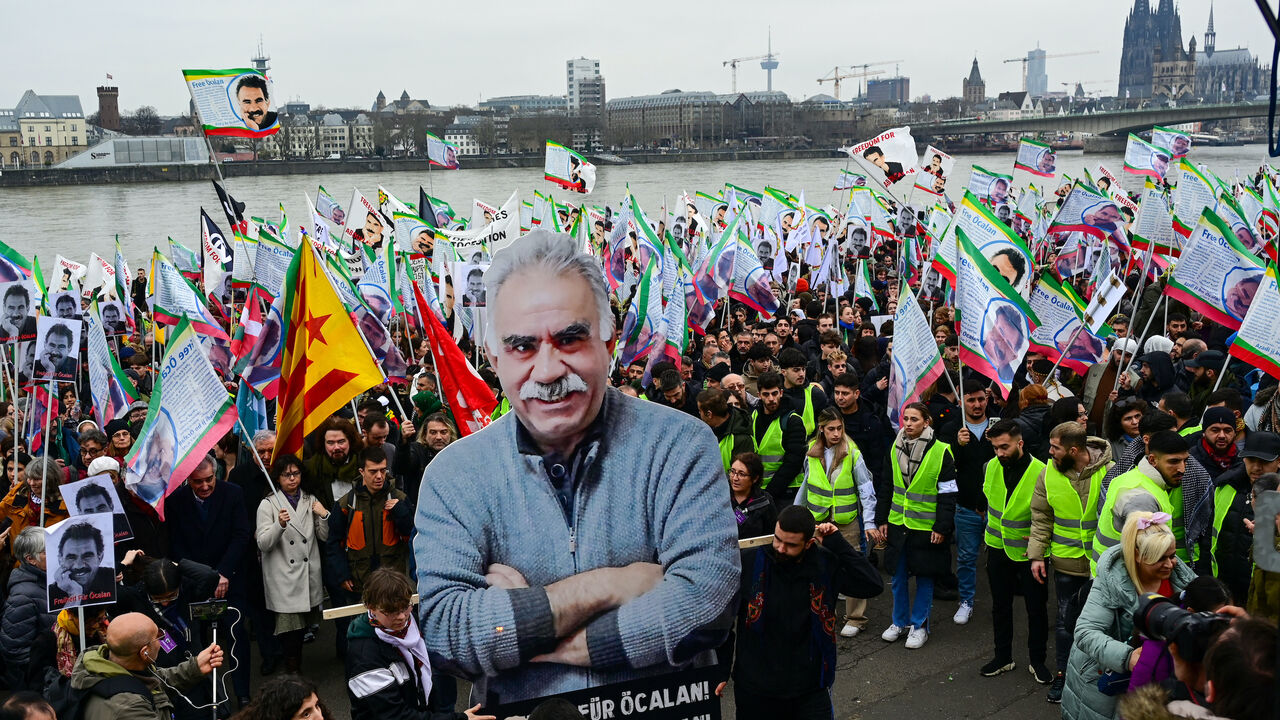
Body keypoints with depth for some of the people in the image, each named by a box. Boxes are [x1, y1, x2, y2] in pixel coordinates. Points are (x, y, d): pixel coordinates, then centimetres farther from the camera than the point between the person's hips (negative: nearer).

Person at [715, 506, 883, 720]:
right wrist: (720, 672, -1)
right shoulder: (748, 562, -10)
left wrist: (838, 544, -16)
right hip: (755, 691, -1)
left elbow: (873, 586, -12)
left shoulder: (825, 564, -6)